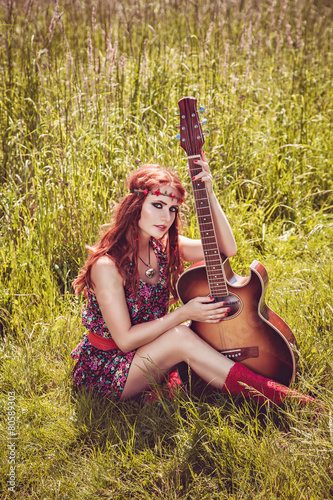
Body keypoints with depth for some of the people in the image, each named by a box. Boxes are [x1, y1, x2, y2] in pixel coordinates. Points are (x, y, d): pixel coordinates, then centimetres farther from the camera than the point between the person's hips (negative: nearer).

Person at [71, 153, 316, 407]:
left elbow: (227, 248, -9)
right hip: (104, 368, -8)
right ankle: (278, 397, -25)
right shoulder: (107, 265, -24)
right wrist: (183, 314, -25)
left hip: (147, 354, 8)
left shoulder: (162, 245, -3)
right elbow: (124, 339, -23)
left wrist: (209, 193, -18)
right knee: (180, 337, -29)